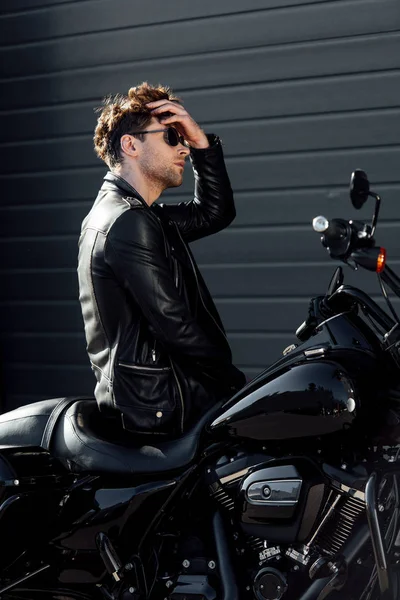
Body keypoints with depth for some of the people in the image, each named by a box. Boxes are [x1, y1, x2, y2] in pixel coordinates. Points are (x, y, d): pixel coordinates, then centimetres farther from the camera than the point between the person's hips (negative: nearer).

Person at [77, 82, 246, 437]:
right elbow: (174, 325, -21)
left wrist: (201, 144, 8)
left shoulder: (126, 213, 15)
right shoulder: (129, 223, -17)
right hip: (161, 404, -10)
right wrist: (231, 376, -9)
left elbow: (214, 214, 21)